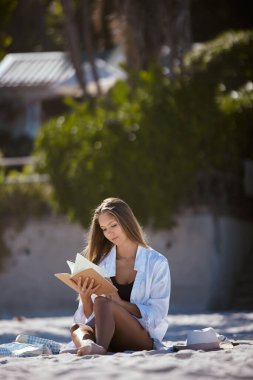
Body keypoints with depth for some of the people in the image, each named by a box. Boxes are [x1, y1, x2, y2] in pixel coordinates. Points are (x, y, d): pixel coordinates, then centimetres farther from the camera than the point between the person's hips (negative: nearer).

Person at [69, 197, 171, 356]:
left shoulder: (156, 263, 5)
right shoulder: (102, 263, 15)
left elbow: (157, 313, -3)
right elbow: (90, 317, 11)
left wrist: (121, 303, -17)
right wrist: (85, 297, -11)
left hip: (145, 339, -3)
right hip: (111, 341, 3)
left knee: (102, 302, -29)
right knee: (78, 328, -31)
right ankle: (87, 345, -63)